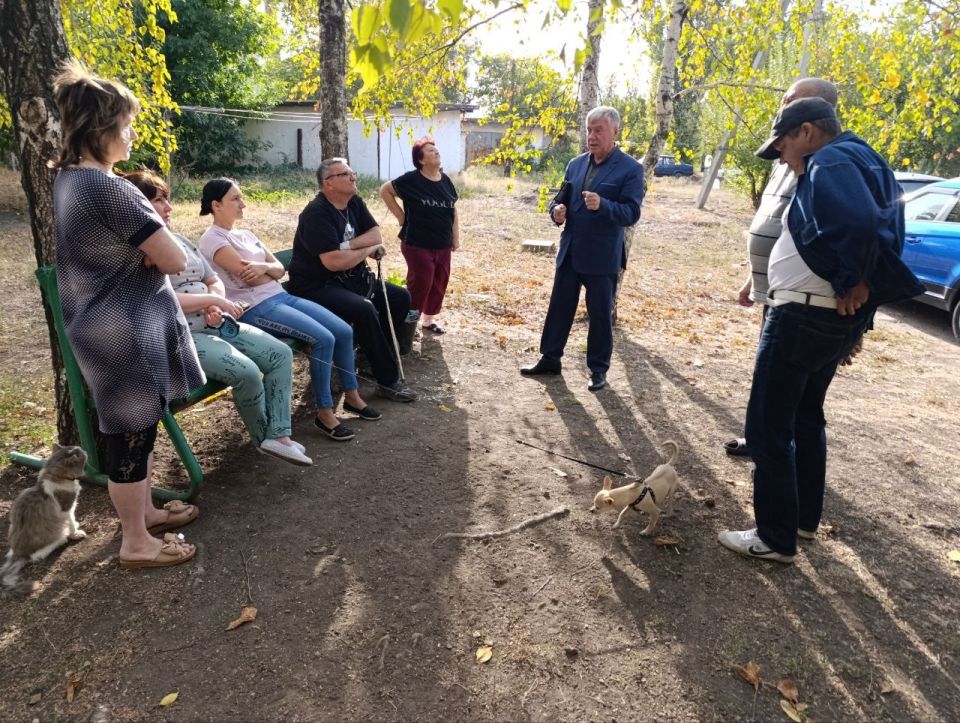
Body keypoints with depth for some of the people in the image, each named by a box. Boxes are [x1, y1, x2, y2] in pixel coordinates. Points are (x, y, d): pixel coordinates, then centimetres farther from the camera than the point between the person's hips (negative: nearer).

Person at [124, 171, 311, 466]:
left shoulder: (180, 240, 17)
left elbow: (214, 280, 18)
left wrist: (216, 305, -4)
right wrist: (213, 300, -16)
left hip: (215, 325, 9)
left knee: (281, 353, -5)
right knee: (246, 371, -27)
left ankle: (278, 435, -8)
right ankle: (263, 438, 1)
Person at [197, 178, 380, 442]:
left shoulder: (245, 234, 19)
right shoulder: (212, 239, -7)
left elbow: (279, 269, 11)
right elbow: (248, 277, -16)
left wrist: (264, 267, -11)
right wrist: (269, 268, 4)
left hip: (281, 296, 8)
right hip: (255, 308, -8)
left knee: (344, 331, -5)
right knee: (324, 339, -25)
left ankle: (351, 396, 11)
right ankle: (324, 412, -13)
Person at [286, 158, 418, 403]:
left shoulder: (355, 203, 7)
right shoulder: (317, 213, -19)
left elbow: (376, 235, 0)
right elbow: (333, 261, -28)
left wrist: (347, 245, -18)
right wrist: (368, 249, -12)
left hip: (352, 279, 9)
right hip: (317, 286, -9)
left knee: (400, 297, 3)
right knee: (364, 309, -33)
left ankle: (373, 352, 14)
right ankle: (389, 380, -21)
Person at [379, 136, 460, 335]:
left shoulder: (445, 180, 7)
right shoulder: (411, 180, -10)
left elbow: (453, 211, 15)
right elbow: (385, 190, -3)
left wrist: (456, 237, 10)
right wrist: (401, 216, -6)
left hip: (442, 245, 6)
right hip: (417, 244, -6)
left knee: (439, 283, 11)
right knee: (420, 283, -8)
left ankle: (429, 319, 28)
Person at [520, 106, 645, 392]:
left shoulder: (630, 169, -8)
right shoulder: (575, 164, 9)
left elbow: (631, 213, -15)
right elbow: (560, 198, 17)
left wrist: (602, 205, -33)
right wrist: (556, 211, -7)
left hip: (602, 257, -5)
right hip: (570, 251, 5)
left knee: (600, 314, 6)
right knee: (559, 307, 13)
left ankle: (598, 369, 19)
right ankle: (550, 358, 27)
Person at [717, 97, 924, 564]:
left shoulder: (830, 162, -16)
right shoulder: (856, 160, 15)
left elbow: (859, 224, -33)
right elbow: (878, 227, 15)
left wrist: (853, 284, -20)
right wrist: (864, 285, 8)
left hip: (804, 315, -10)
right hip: (834, 318, 10)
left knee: (769, 425, 0)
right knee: (805, 416, 22)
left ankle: (775, 538, 10)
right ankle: (805, 517, 36)